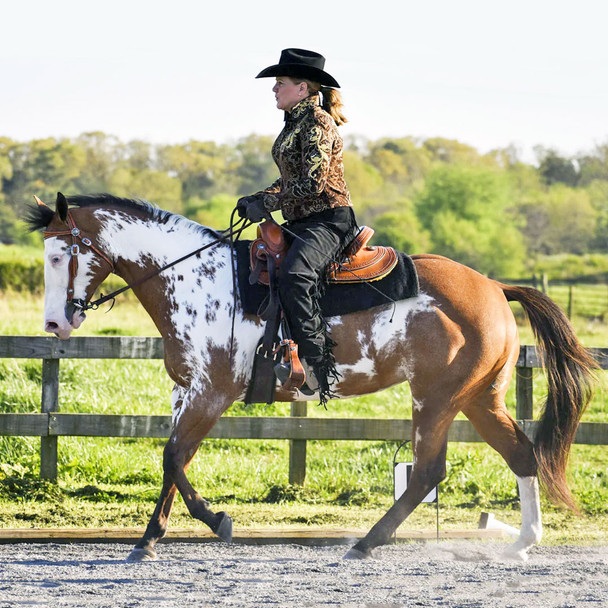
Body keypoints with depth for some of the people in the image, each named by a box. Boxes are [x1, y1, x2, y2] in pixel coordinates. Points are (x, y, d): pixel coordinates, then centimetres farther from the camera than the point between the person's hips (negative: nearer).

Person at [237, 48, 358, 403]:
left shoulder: (317, 122, -12)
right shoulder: (296, 122, 17)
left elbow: (313, 183, -20)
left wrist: (266, 205, -16)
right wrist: (257, 200, 9)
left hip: (328, 221, -11)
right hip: (302, 224, 11)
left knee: (294, 275, -35)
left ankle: (317, 364, -36)